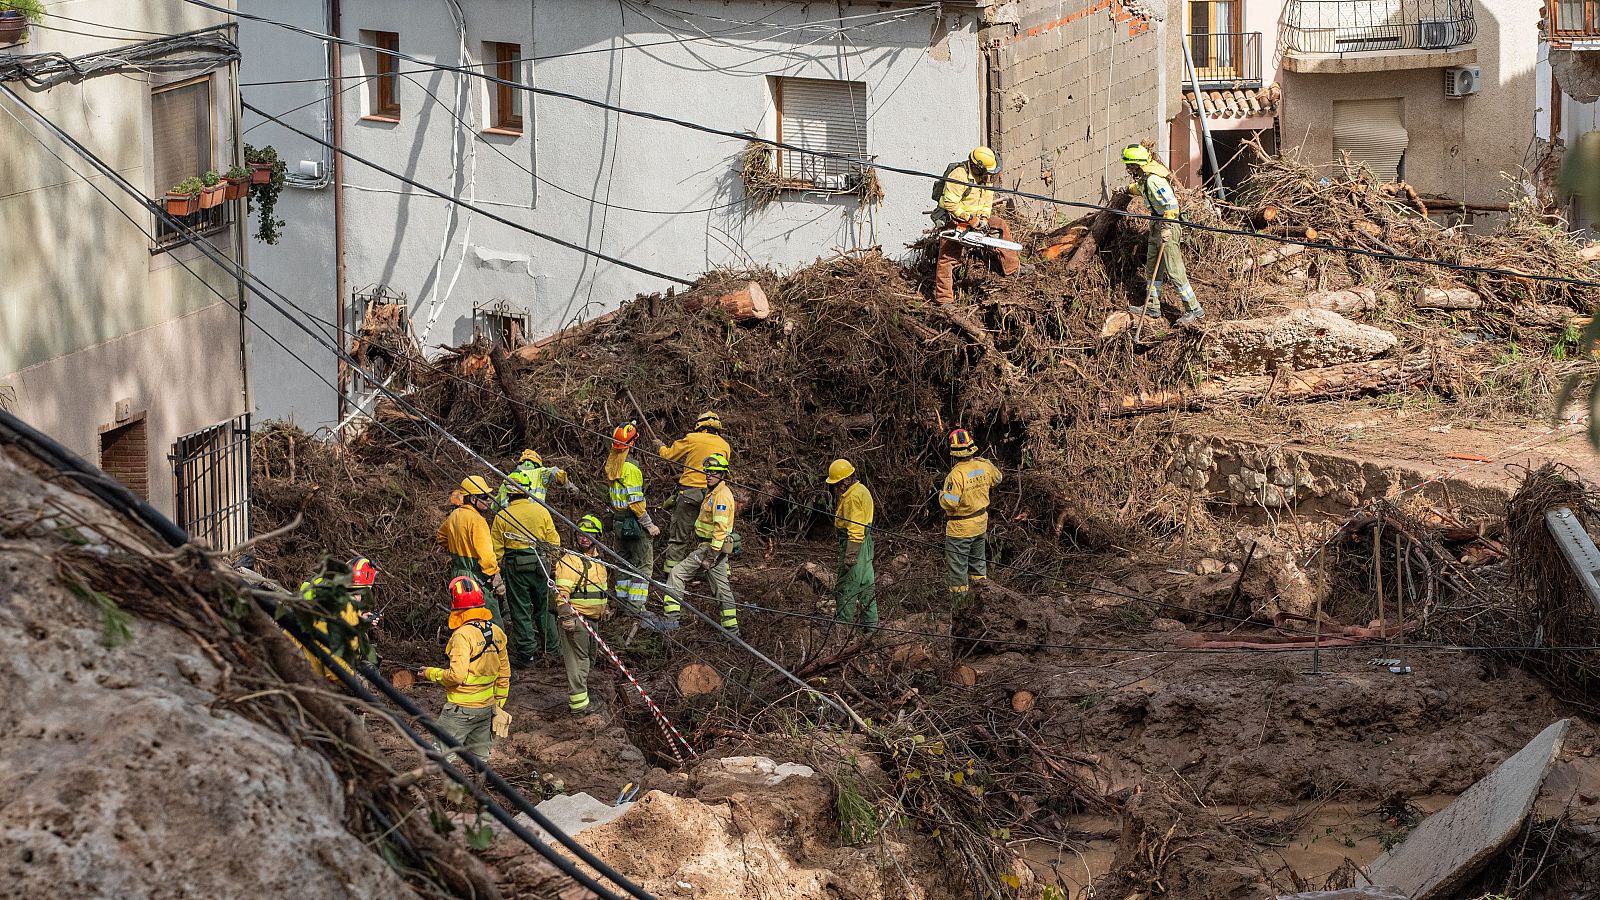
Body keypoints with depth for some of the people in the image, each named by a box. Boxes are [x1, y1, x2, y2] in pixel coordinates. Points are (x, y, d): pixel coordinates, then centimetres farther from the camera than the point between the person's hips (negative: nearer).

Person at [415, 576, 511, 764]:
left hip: (461, 709, -7)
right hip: (487, 707, 7)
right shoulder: (496, 632, 5)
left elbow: (457, 676, -23)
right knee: (480, 760, 13)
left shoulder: (463, 635, -18)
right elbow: (504, 673, 12)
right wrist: (499, 702, 23)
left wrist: (431, 674, -7)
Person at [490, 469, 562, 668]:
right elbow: (554, 541, 1)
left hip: (514, 566, -2)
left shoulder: (502, 517, -8)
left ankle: (527, 653, 7)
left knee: (520, 610, 5)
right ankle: (551, 648, 25)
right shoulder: (541, 512, -4)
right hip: (539, 564, 2)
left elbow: (496, 549, -4)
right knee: (544, 606, 17)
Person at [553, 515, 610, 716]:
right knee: (578, 661, -9)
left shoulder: (598, 562, 16)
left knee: (588, 660, 16)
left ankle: (578, 694, 27)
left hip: (593, 619, 9)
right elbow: (562, 591, -18)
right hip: (575, 617, -9)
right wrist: (565, 615, -27)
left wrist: (603, 613, 33)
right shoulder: (570, 560, -10)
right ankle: (578, 704, -7)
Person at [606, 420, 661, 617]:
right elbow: (635, 501, -21)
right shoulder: (630, 467, -21)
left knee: (624, 562, 17)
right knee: (644, 564, -2)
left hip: (618, 519, 8)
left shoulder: (611, 462, 4)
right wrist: (649, 525, -15)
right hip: (634, 523, -8)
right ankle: (636, 606, -5)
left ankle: (623, 600, 22)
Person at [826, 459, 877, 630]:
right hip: (865, 542, 11)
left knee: (847, 585, -5)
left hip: (854, 542, -11)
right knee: (866, 583, 12)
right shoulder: (861, 490, 14)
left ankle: (843, 623, -1)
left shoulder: (853, 496, -18)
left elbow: (855, 528, -23)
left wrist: (850, 555, -24)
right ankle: (870, 624, 15)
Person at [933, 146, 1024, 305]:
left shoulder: (985, 177, -3)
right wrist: (969, 219, -27)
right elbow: (950, 203, -30)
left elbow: (987, 201, 5)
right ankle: (944, 299, -6)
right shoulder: (960, 176, -28)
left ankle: (1013, 267, 13)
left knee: (1001, 225, 6)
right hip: (953, 220, -8)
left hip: (974, 217, 8)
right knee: (948, 258, -8)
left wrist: (984, 218, -11)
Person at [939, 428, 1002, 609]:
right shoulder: (984, 465, -8)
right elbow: (997, 478, 14)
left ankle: (959, 598, 16)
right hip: (981, 523, 6)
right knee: (978, 559, 24)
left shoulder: (956, 475, -29)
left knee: (957, 565, 8)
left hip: (960, 528, -6)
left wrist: (942, 495, -7)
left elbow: (949, 503, -29)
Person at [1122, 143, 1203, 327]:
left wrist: (1166, 229, -27)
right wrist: (1129, 189, 59)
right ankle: (1153, 307, 22)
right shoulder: (1145, 179, 12)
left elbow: (1170, 204, -27)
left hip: (1168, 228, -11)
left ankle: (1194, 309, -6)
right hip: (1156, 228, 11)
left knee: (1174, 272, -9)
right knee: (1151, 269, 15)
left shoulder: (1154, 180, -20)